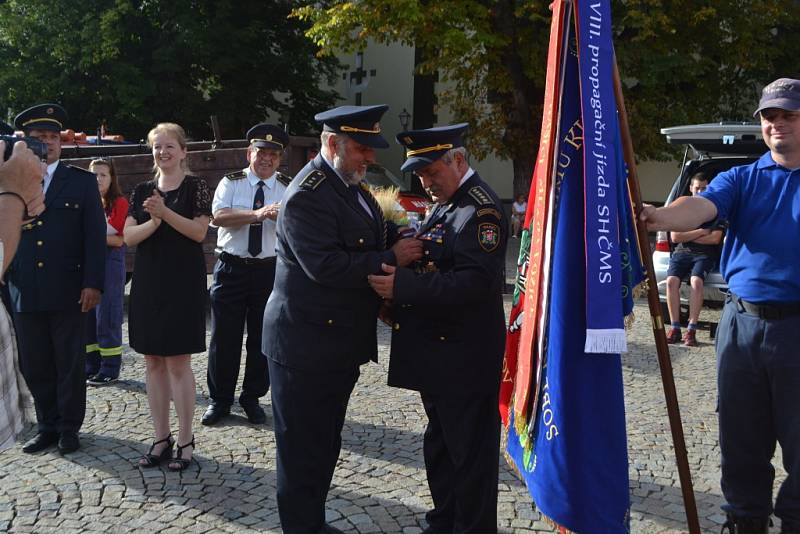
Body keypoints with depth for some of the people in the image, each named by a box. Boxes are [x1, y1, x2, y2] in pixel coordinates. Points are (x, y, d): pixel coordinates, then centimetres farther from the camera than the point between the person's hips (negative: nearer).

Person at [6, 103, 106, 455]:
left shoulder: (82, 182, 3)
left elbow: (95, 235, -2)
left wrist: (92, 283, -9)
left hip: (67, 291, -2)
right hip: (24, 291, 2)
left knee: (70, 363, 6)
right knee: (34, 365, 9)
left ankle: (70, 428, 20)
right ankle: (48, 426, 23)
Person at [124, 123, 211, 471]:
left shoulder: (196, 187, -1)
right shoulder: (142, 191, 11)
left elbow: (199, 232, -11)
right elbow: (129, 237, 3)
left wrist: (165, 212, -20)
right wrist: (153, 221, -15)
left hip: (183, 282, -5)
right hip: (148, 282, 5)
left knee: (178, 361, -4)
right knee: (153, 361, 8)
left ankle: (185, 440, 7)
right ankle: (161, 438, 17)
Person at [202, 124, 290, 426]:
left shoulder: (289, 188, 3)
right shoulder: (230, 183, 2)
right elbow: (219, 216, -17)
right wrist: (257, 214, -29)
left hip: (270, 270, 1)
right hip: (232, 268, -1)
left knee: (262, 337, 10)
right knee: (224, 336, 5)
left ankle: (252, 398, 26)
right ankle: (220, 399, 20)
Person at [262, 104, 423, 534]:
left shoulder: (352, 185, 12)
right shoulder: (307, 196, -19)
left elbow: (366, 244, 19)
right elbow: (326, 266, -28)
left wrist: (403, 243, 0)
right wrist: (391, 258, -22)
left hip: (340, 343, 10)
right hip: (307, 345, -10)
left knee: (325, 444, 20)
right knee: (304, 449, 4)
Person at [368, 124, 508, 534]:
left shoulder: (481, 208, -16)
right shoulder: (444, 205, 15)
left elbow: (475, 281, -27)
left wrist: (404, 285, -30)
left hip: (465, 359, -10)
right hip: (438, 353, 10)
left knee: (469, 454, 4)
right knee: (440, 446, 21)